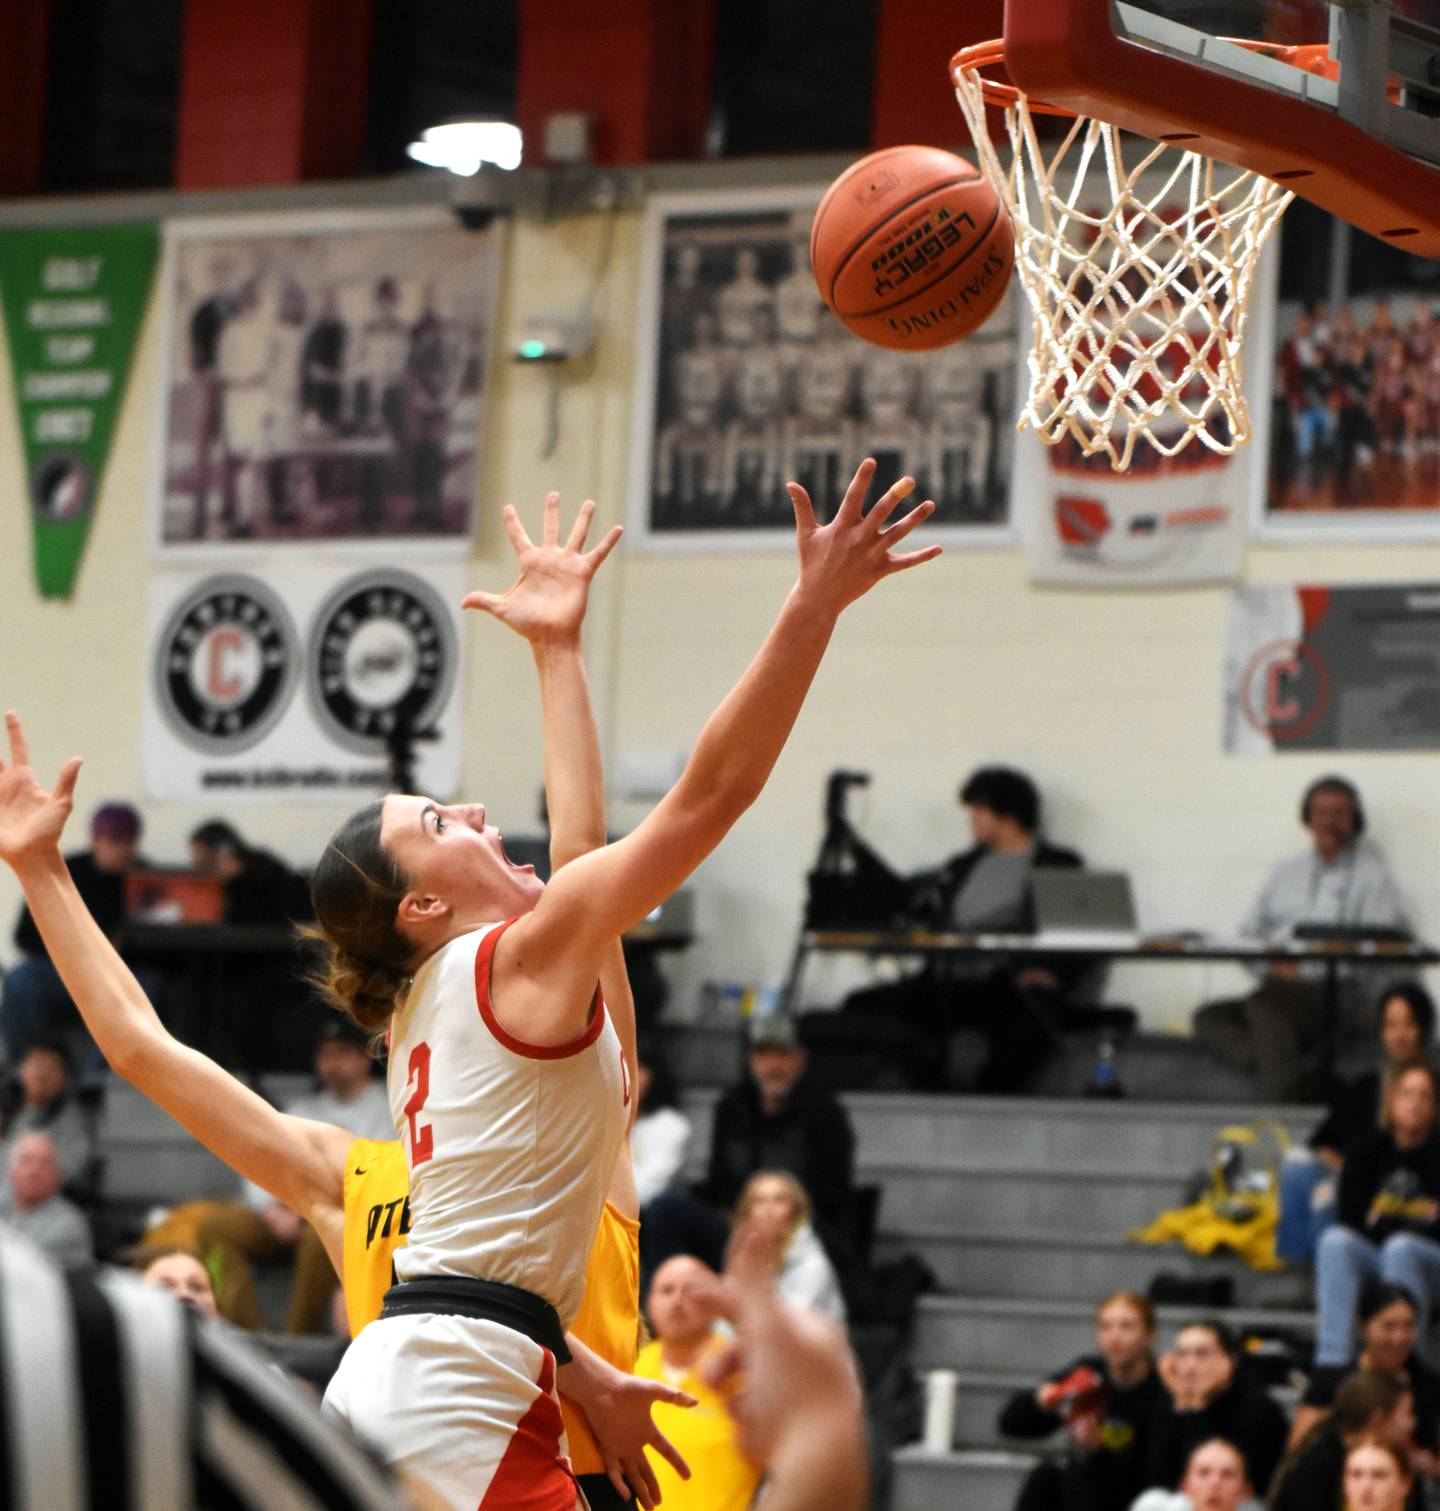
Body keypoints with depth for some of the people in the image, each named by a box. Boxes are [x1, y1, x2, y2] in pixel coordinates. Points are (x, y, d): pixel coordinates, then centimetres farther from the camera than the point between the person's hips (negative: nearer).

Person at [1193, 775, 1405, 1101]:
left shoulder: (1371, 872, 7)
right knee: (1209, 1018, -21)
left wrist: (1305, 970, -13)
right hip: (1278, 987, 6)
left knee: (1264, 1003, -34)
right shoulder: (1287, 871, 24)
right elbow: (1247, 934, 20)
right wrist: (1269, 964, -4)